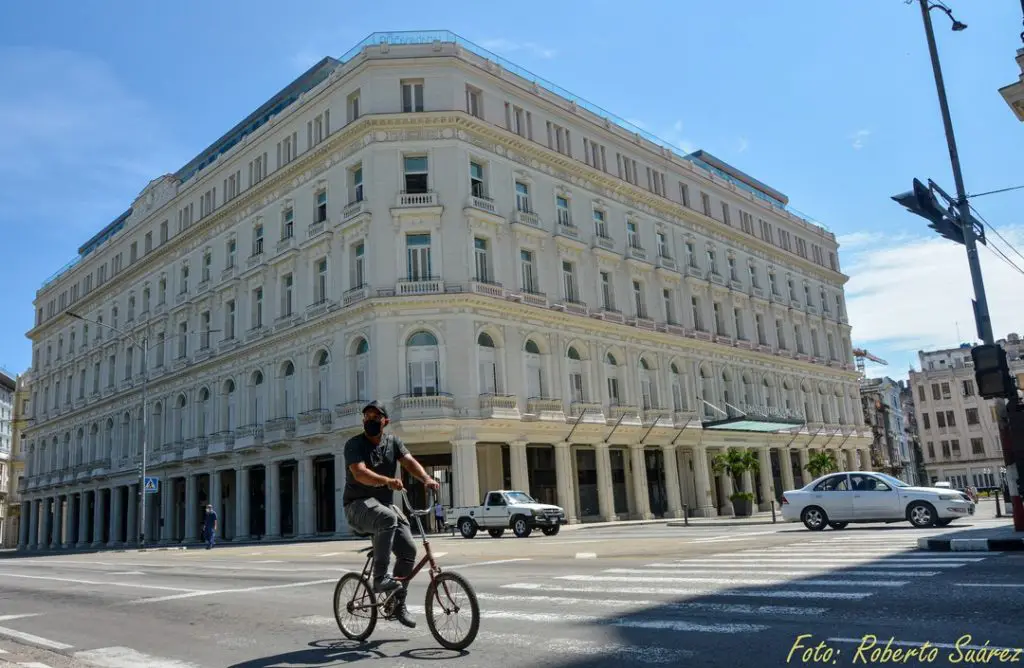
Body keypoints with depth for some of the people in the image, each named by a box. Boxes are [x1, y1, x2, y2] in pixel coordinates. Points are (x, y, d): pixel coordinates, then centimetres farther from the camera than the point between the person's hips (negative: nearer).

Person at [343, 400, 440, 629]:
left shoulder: (393, 441, 6)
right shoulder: (354, 444, -9)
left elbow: (409, 462, -9)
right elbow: (359, 473, -26)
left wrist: (427, 479, -31)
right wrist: (387, 481, -44)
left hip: (385, 504, 5)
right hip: (358, 504, -5)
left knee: (408, 549, -11)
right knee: (388, 518, -36)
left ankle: (399, 603, 7)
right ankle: (380, 577, -29)